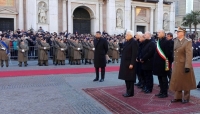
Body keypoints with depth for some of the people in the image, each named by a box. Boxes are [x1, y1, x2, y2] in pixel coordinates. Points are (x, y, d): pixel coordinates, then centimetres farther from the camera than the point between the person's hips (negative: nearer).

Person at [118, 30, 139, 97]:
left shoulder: (134, 42, -12)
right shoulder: (126, 42, 14)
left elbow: (134, 54, -18)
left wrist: (132, 64, -21)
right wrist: (122, 62, 14)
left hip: (130, 63, -9)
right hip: (125, 63, 9)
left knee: (130, 78, -1)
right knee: (126, 78, 12)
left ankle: (130, 92, 9)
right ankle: (128, 91, 22)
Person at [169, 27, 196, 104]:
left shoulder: (188, 42, -14)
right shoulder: (175, 41, 6)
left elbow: (189, 55, -19)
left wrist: (187, 66, -24)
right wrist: (174, 63, 12)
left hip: (184, 65, -6)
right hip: (176, 65, 6)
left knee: (185, 82, 8)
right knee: (177, 81, 13)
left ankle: (186, 98, 23)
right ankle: (178, 97, 25)